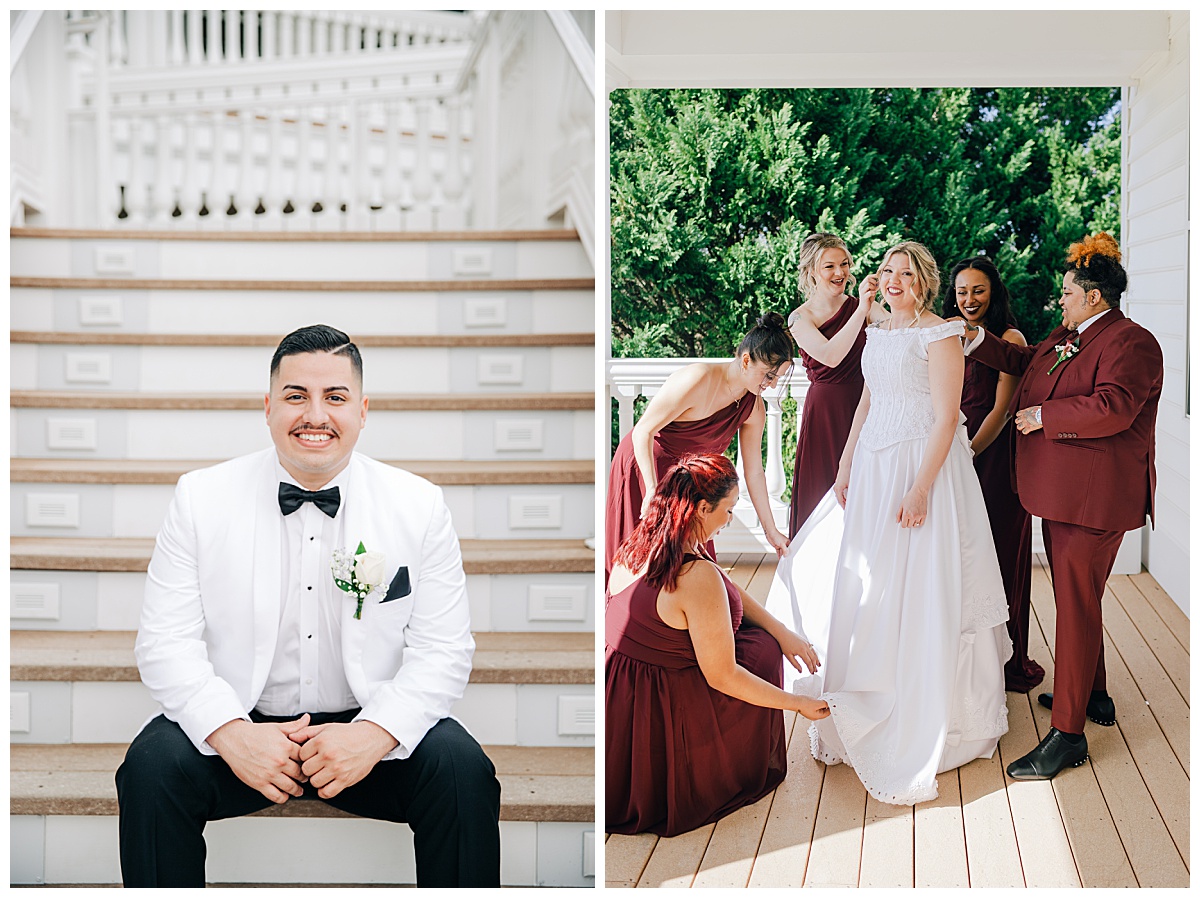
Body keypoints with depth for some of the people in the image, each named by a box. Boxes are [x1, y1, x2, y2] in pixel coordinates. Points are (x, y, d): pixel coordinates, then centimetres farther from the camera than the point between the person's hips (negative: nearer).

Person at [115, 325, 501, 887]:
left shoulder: (419, 506, 0)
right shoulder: (200, 498, 0)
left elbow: (443, 650, -4)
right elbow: (167, 644, -4)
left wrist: (375, 734, -21)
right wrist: (231, 735, -21)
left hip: (369, 726, 0)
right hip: (238, 725, 0)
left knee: (462, 771, -26)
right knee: (153, 765, -27)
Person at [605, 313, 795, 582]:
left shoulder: (753, 409, -6)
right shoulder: (698, 380, -28)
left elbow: (754, 472, 4)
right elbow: (643, 431, -25)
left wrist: (771, 530, 7)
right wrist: (652, 489, -31)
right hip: (642, 466, -7)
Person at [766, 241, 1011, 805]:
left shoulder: (939, 335, -11)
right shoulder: (878, 333, 13)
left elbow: (946, 419, -15)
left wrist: (921, 488, -21)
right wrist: (846, 465, 10)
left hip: (923, 465, -8)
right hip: (874, 470, 8)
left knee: (919, 591, -4)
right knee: (861, 586, 11)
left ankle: (929, 725, 7)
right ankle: (868, 708, 26)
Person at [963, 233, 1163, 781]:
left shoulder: (1130, 343, -15)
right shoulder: (1066, 337, 15)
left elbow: (1112, 407, -28)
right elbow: (1024, 361, 31)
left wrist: (1044, 416, -19)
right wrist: (977, 341, 22)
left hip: (1096, 499, -10)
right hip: (1060, 493, 10)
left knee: (1076, 603, -9)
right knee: (1073, 597, 19)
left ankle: (1067, 733, -6)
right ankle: (1092, 696, 35)